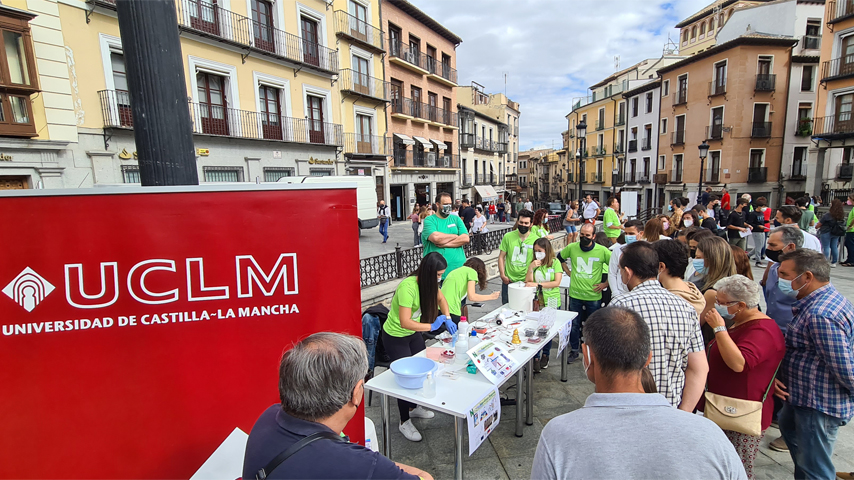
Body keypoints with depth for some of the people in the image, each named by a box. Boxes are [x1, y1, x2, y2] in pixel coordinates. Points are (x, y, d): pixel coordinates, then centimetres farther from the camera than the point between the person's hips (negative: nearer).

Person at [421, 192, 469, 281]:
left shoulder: (456, 219, 13)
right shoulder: (429, 220, 1)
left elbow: (466, 239, 0)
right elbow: (435, 238, -18)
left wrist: (444, 244, -9)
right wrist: (455, 236, -3)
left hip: (458, 266, 3)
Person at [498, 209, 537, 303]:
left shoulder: (536, 240, -2)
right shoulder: (508, 236, 0)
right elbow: (501, 257, 4)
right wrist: (502, 275, -4)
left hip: (526, 282, -1)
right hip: (508, 281, 1)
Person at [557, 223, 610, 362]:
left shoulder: (602, 251, -9)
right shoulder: (572, 247, -3)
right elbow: (560, 258, 17)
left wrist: (606, 283, -3)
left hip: (594, 296, -1)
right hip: (575, 294, 2)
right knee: (574, 324, 11)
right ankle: (574, 350, 28)